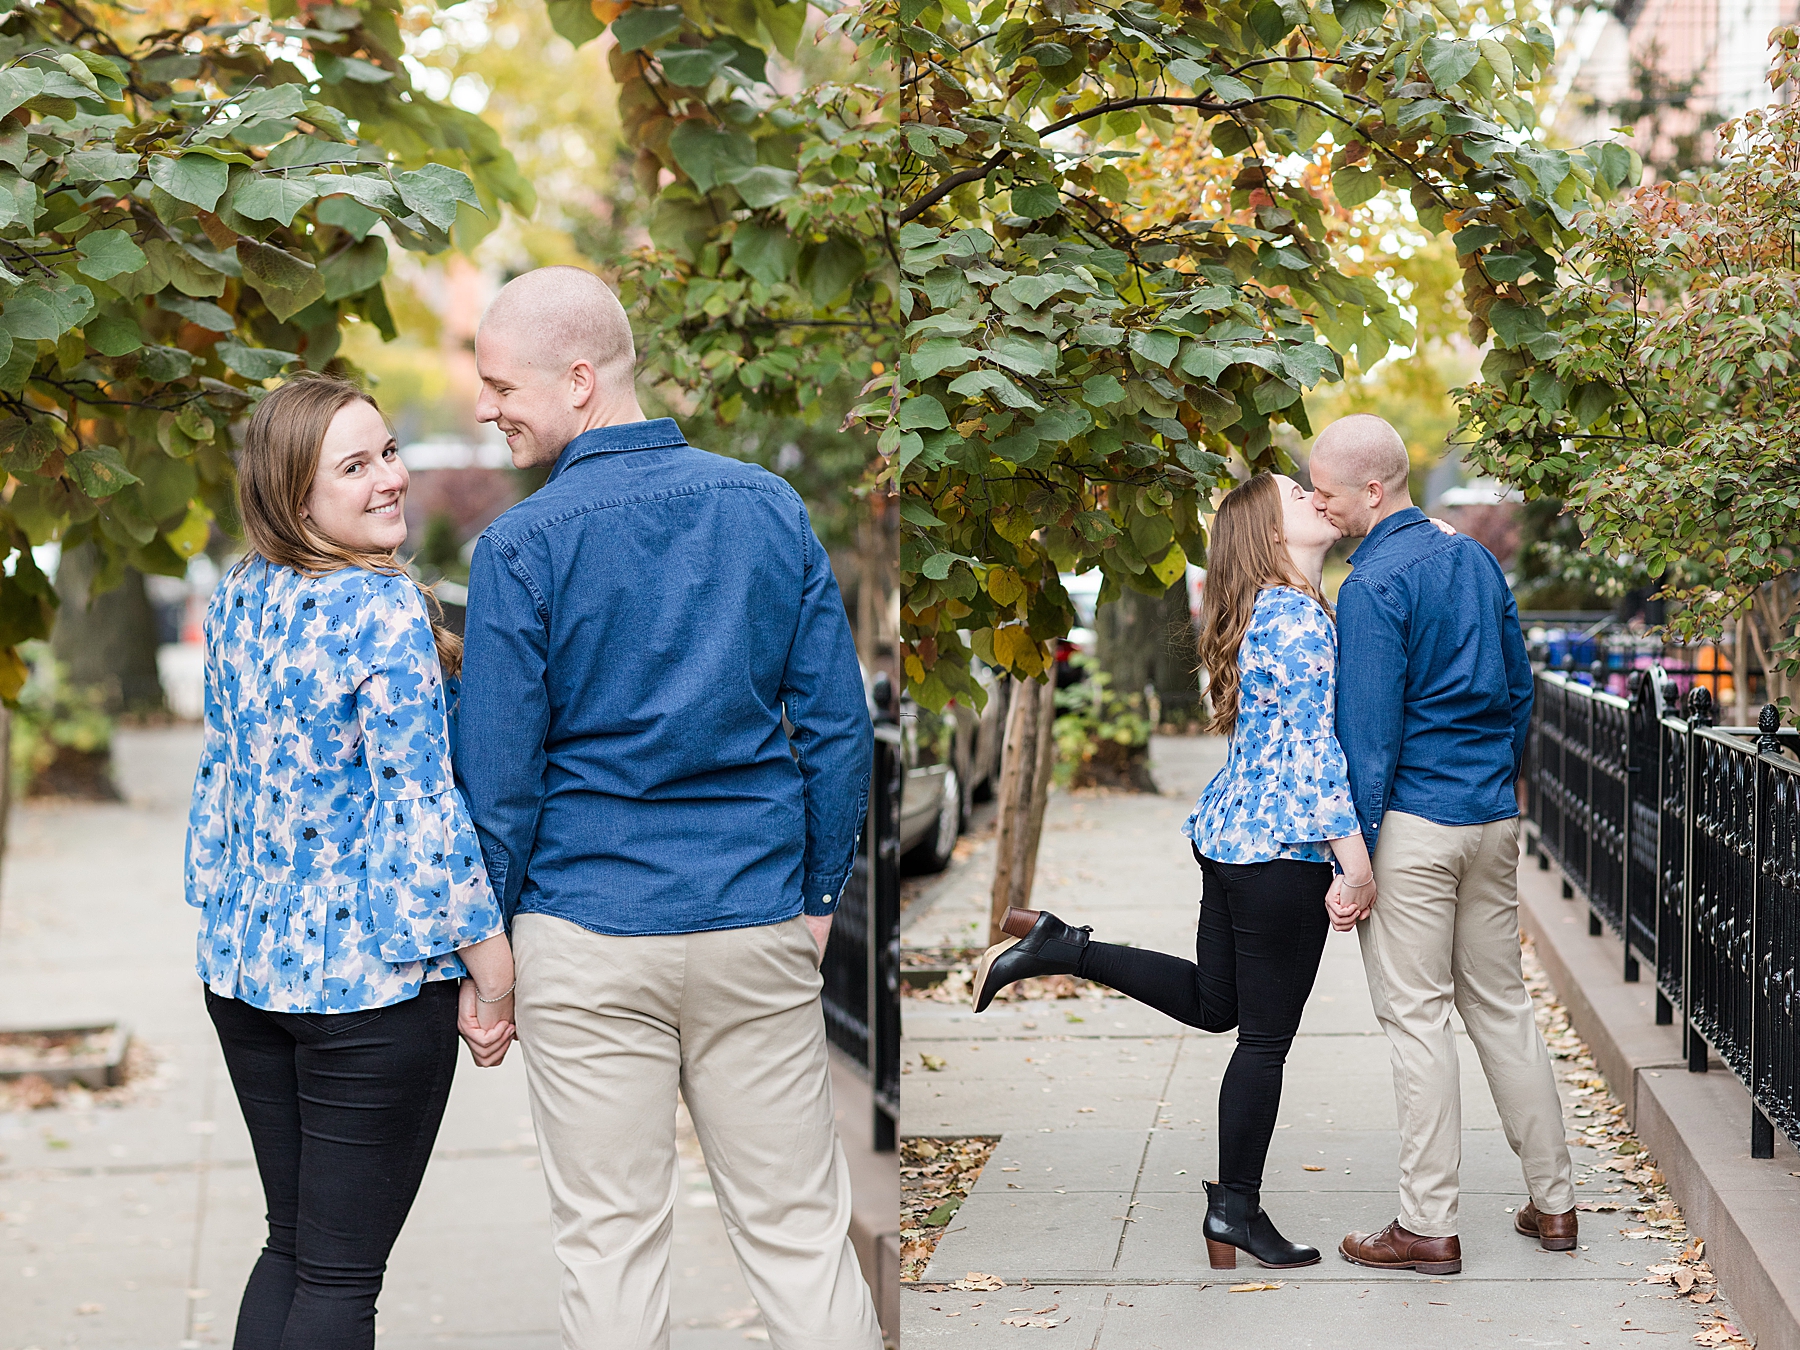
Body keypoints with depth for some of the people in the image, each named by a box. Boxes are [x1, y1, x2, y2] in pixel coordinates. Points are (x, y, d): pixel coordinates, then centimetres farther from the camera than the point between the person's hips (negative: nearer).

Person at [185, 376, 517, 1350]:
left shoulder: (235, 600, 7)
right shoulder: (384, 612, -16)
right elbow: (424, 805, -19)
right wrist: (493, 968, -12)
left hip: (244, 964, 8)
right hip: (372, 977, -8)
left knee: (290, 1243, 18)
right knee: (342, 1271, 0)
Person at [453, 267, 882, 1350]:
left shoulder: (521, 548, -9)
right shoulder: (772, 508, 2)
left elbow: (498, 776, -7)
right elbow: (839, 725, 4)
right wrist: (820, 893, 14)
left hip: (589, 938, -3)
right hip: (760, 933, 3)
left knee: (613, 1239, 7)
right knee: (799, 1225, 10)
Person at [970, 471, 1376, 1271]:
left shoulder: (1265, 611, 13)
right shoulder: (1298, 619, -17)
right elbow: (1314, 748, -23)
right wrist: (1356, 866, -23)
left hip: (1226, 837, 9)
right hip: (1281, 853, -9)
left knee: (1212, 1002, 22)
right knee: (1265, 1038, 2)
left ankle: (1059, 947, 14)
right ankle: (1236, 1211, 11)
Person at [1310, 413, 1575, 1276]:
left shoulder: (1374, 585, -14)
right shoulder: (1475, 560, 10)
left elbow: (1369, 731, -17)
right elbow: (1520, 688, 16)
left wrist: (1354, 858, -13)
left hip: (1415, 823, -8)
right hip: (1494, 818, 8)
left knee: (1417, 1017, -1)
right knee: (1501, 1004, 15)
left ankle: (1429, 1227, 2)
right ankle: (1552, 1203, 19)